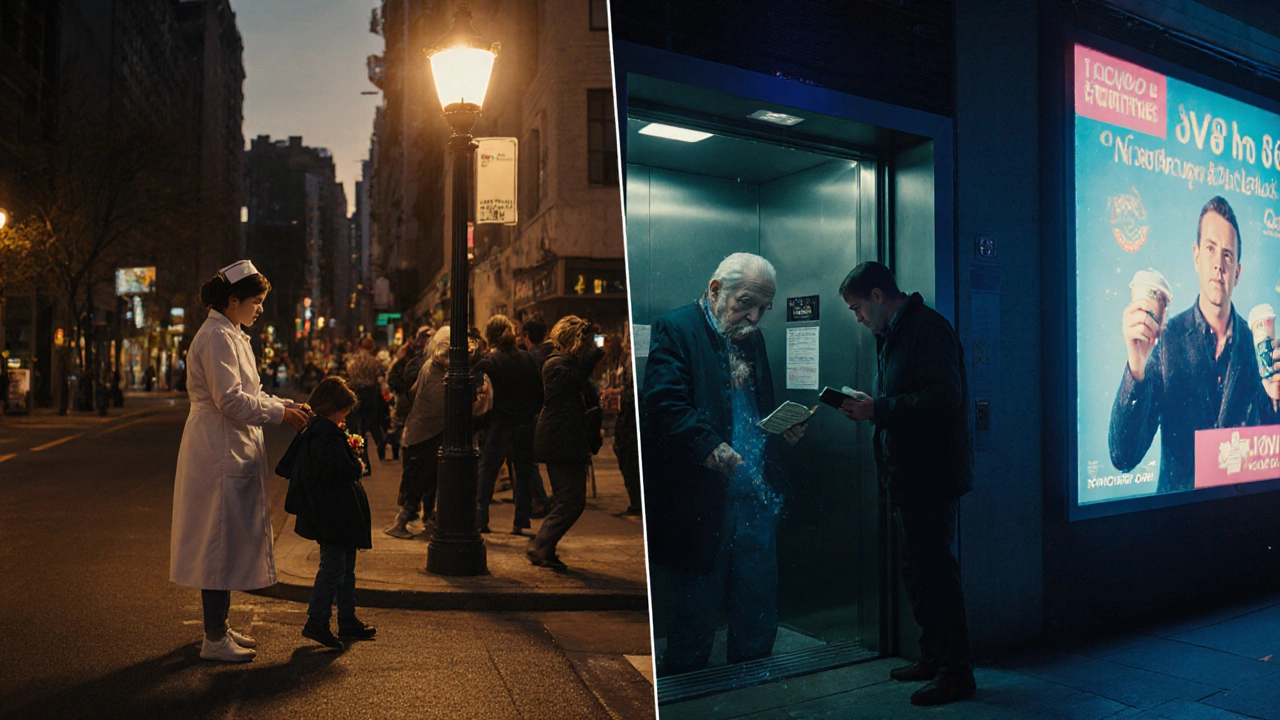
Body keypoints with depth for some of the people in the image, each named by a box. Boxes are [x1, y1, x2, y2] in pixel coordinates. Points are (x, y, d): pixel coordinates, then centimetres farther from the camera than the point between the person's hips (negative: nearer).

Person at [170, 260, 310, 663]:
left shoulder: (231, 336, 17)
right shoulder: (217, 337, -16)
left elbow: (248, 393, 21)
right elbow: (231, 401, -21)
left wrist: (282, 404, 7)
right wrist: (280, 413, -13)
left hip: (233, 450, 11)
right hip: (220, 452, -11)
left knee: (229, 540, 15)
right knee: (221, 541, -4)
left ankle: (219, 626, 26)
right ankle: (214, 639, 5)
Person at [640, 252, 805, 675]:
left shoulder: (752, 338, 17)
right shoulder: (675, 329, -6)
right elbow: (664, 401, -19)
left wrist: (784, 428, 3)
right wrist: (708, 446, -31)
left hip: (756, 497, 7)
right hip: (701, 500, -7)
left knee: (760, 607, 13)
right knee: (694, 607, 5)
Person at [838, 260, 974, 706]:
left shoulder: (928, 329, -14)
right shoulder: (893, 335, 17)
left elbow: (944, 397, -24)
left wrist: (878, 409, -22)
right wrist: (868, 410, 4)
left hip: (932, 476, -10)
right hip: (907, 476, 10)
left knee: (934, 572, -4)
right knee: (917, 572, 17)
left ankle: (956, 673, 7)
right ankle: (933, 658, 30)